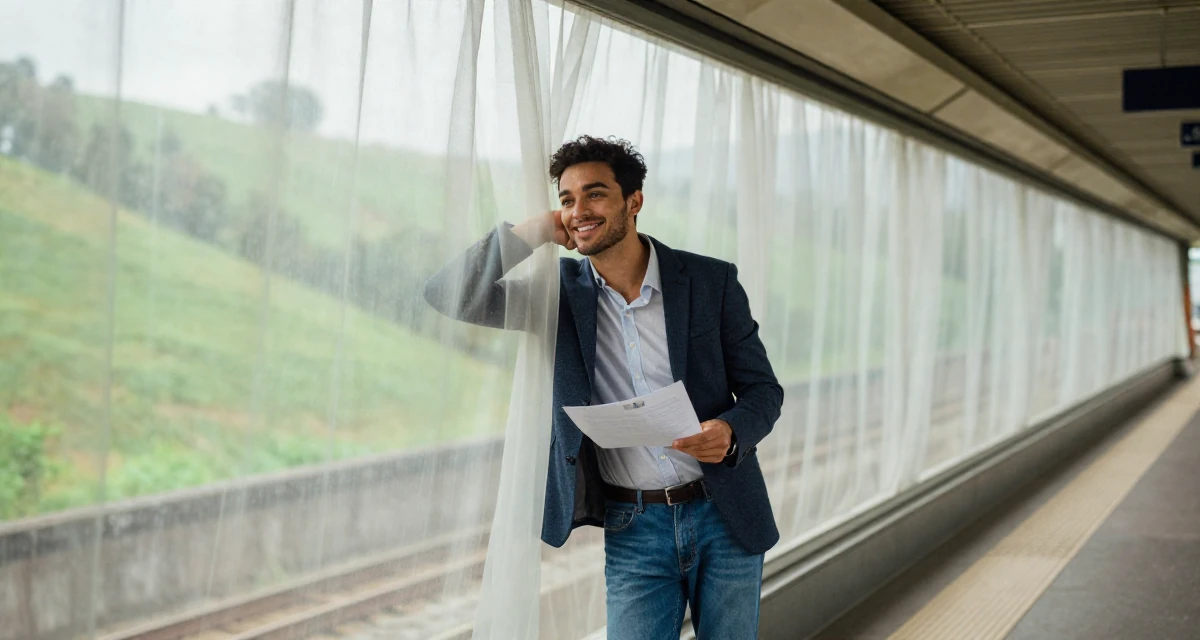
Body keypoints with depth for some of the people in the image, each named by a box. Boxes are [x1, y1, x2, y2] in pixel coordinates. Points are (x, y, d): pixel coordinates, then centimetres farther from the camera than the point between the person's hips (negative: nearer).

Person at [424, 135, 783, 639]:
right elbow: (448, 297, -7)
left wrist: (730, 432, -21)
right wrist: (531, 233, -15)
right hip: (633, 528, 0)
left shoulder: (711, 281, -3)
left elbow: (763, 389, 1)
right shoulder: (561, 293, 0)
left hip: (725, 517, 0)